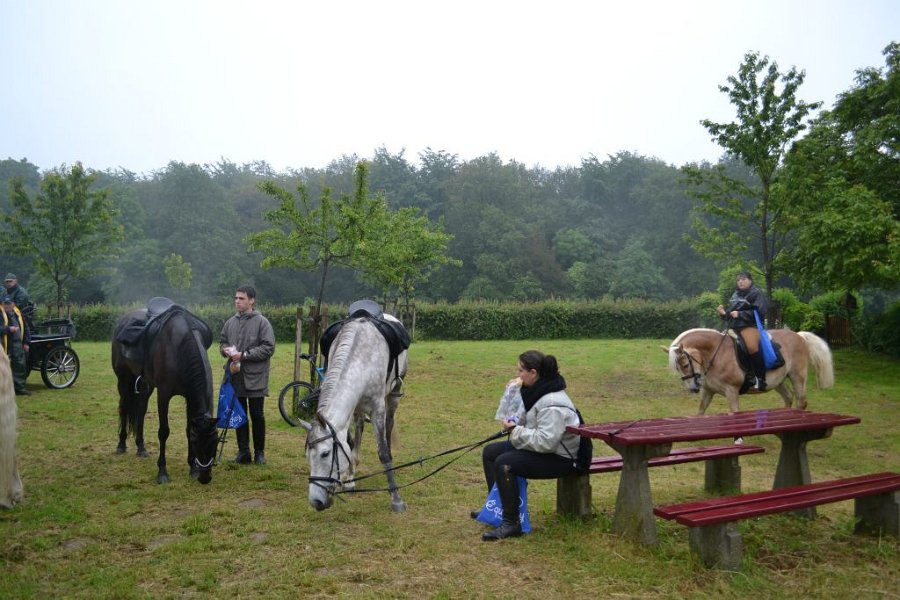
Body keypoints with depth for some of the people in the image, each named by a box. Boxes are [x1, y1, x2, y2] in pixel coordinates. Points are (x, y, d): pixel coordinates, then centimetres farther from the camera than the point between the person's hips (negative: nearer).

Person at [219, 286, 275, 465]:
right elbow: (222, 342, 20)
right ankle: (243, 452, 20)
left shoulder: (262, 322, -8)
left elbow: (268, 348, -13)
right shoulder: (230, 322, 8)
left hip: (255, 377, -5)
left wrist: (244, 354, -17)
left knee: (257, 415, 5)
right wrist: (225, 350, -3)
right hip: (236, 376, 5)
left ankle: (259, 452, 17)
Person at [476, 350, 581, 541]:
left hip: (558, 458, -11)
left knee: (504, 463, -30)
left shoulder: (553, 404, -28)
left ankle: (511, 523, -19)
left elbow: (546, 442, -33)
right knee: (490, 451, 15)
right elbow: (527, 422, 10)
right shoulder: (535, 391, 3)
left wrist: (516, 431, -24)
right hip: (538, 446, 11)